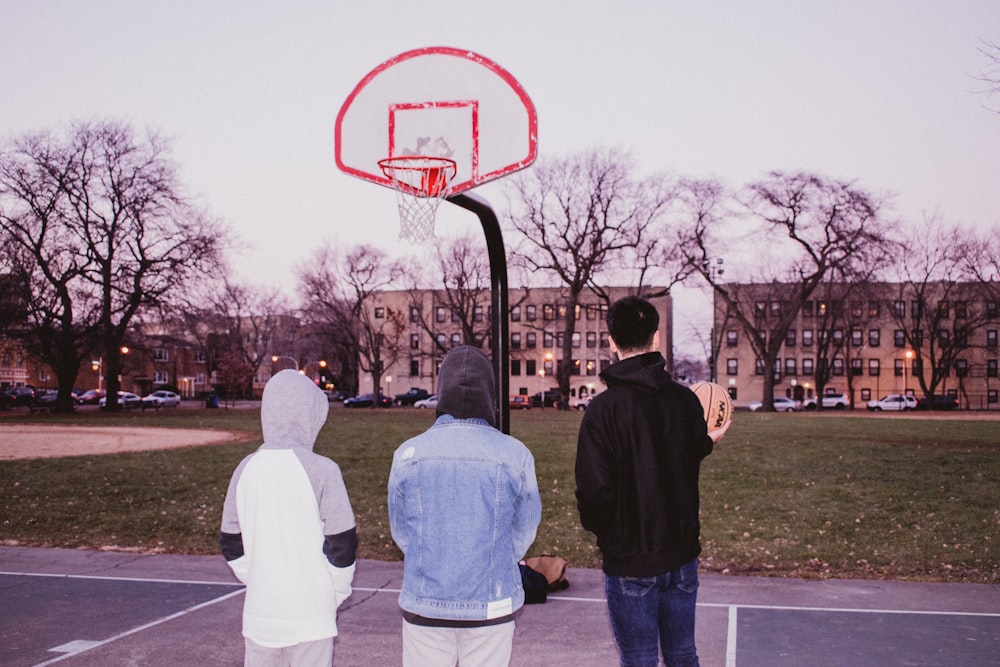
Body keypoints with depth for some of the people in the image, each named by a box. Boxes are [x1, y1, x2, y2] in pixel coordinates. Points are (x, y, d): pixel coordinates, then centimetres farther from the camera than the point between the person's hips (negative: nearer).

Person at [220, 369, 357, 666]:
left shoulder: (247, 469, 0)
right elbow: (341, 544, -10)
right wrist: (337, 593, 5)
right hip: (310, 613, -4)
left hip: (259, 612, 4)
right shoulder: (321, 470, -13)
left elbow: (231, 544, 7)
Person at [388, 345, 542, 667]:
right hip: (492, 606, 0)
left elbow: (401, 532, 3)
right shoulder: (515, 454, -9)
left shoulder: (408, 453, -7)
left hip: (425, 607, 1)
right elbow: (524, 532, 2)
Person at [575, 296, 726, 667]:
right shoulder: (685, 400, -4)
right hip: (682, 553, 5)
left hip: (631, 561, -4)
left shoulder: (604, 408, -18)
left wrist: (599, 530, 3)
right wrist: (709, 440, 31)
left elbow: (595, 489, -18)